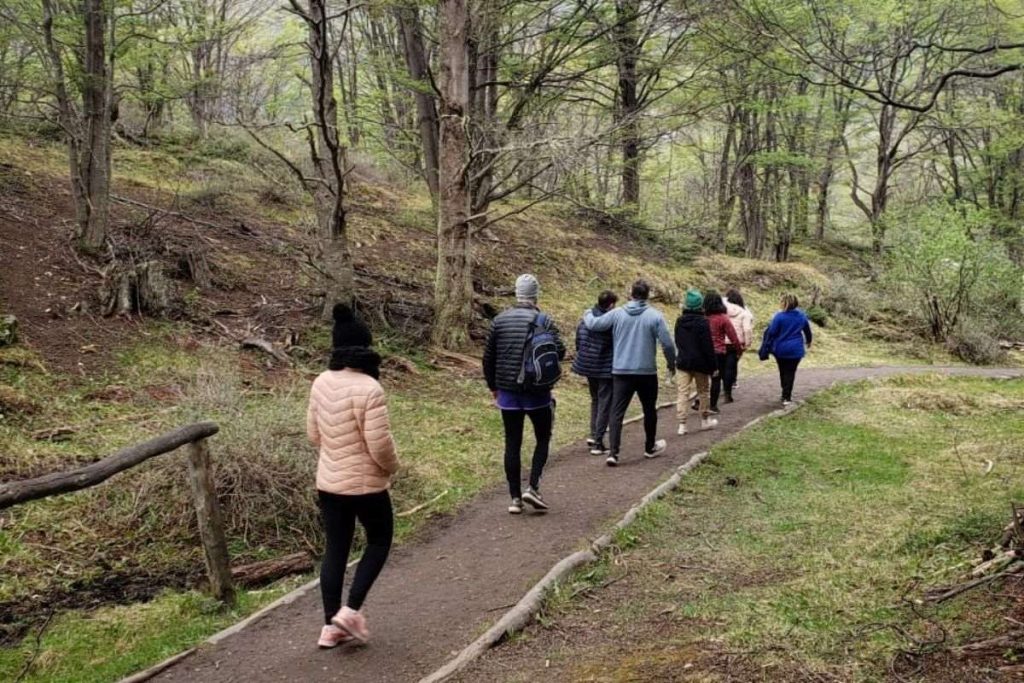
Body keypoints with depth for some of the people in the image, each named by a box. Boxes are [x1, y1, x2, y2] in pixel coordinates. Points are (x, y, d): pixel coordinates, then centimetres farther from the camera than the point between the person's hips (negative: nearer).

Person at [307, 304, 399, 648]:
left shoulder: (321, 383, -1)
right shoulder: (369, 389, -23)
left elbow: (313, 434, 8)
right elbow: (380, 444, -22)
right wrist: (392, 466, -2)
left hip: (328, 482, 6)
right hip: (365, 483, -6)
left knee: (335, 549, 15)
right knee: (379, 542, 16)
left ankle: (331, 626, 20)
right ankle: (351, 611, 8)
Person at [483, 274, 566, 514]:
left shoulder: (500, 320, 3)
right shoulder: (544, 321, -7)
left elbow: (488, 357, 6)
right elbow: (559, 352, -17)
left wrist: (492, 386, 16)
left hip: (507, 391, 3)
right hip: (536, 392, -3)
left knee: (512, 443, 8)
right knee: (543, 439, 13)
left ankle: (515, 498, 9)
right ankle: (533, 488, -1)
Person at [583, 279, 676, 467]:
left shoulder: (617, 314, -2)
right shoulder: (655, 315, -7)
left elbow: (593, 325, 4)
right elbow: (667, 343, -7)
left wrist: (587, 314, 27)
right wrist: (672, 364, 10)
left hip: (621, 372, 1)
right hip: (647, 372, -1)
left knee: (617, 412, 0)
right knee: (649, 410, 18)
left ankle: (613, 453, -11)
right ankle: (650, 447, 33)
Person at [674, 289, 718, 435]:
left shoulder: (680, 322, 2)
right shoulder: (702, 322, -15)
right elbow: (708, 346, -14)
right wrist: (713, 365, -9)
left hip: (683, 362, 4)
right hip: (700, 362, -4)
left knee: (683, 391, 2)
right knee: (703, 391, 13)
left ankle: (682, 424, -6)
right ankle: (705, 420, 26)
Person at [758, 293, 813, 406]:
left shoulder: (779, 316, -13)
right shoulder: (802, 316, 0)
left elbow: (771, 333, -13)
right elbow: (807, 330, 16)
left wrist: (764, 351, -6)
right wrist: (809, 341, 36)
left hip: (780, 349, -1)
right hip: (795, 350, 2)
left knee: (783, 371, 16)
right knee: (790, 372, 7)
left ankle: (786, 394, 27)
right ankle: (786, 397, 2)